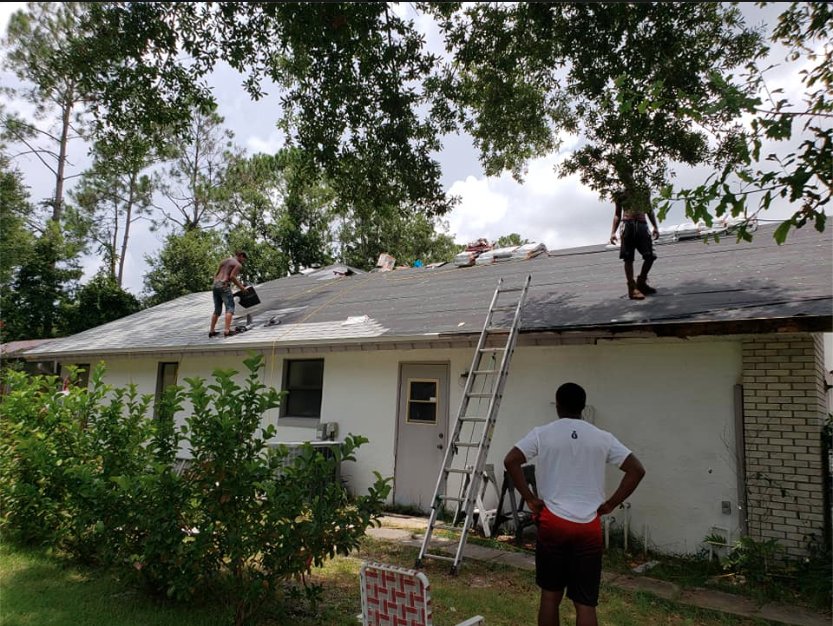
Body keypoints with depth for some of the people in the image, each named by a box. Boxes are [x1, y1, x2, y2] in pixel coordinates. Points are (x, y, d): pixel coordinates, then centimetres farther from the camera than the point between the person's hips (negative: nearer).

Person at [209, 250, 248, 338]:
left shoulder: (223, 261, 25)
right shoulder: (238, 265, 2)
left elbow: (215, 275, 22)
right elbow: (232, 276, -13)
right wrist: (241, 287, -6)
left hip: (215, 285, 8)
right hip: (224, 286, -8)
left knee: (217, 310, 15)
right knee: (230, 308, -8)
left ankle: (212, 331, 15)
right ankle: (227, 330, -21)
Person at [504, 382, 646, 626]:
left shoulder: (542, 433, -2)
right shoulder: (602, 438, 3)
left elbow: (511, 461, -12)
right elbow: (637, 470, 0)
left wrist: (530, 498, -4)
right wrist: (610, 504, 3)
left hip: (553, 523, -1)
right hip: (589, 528, 1)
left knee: (550, 595, 14)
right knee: (585, 603, 6)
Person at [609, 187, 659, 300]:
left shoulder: (644, 192, 18)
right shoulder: (621, 193, 12)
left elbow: (650, 211, 21)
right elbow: (617, 214, 13)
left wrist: (655, 227, 10)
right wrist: (613, 232, 3)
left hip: (642, 226, 3)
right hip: (628, 226, -3)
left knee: (650, 256, -2)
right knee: (628, 259, -5)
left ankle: (641, 283, 18)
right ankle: (632, 288, -1)